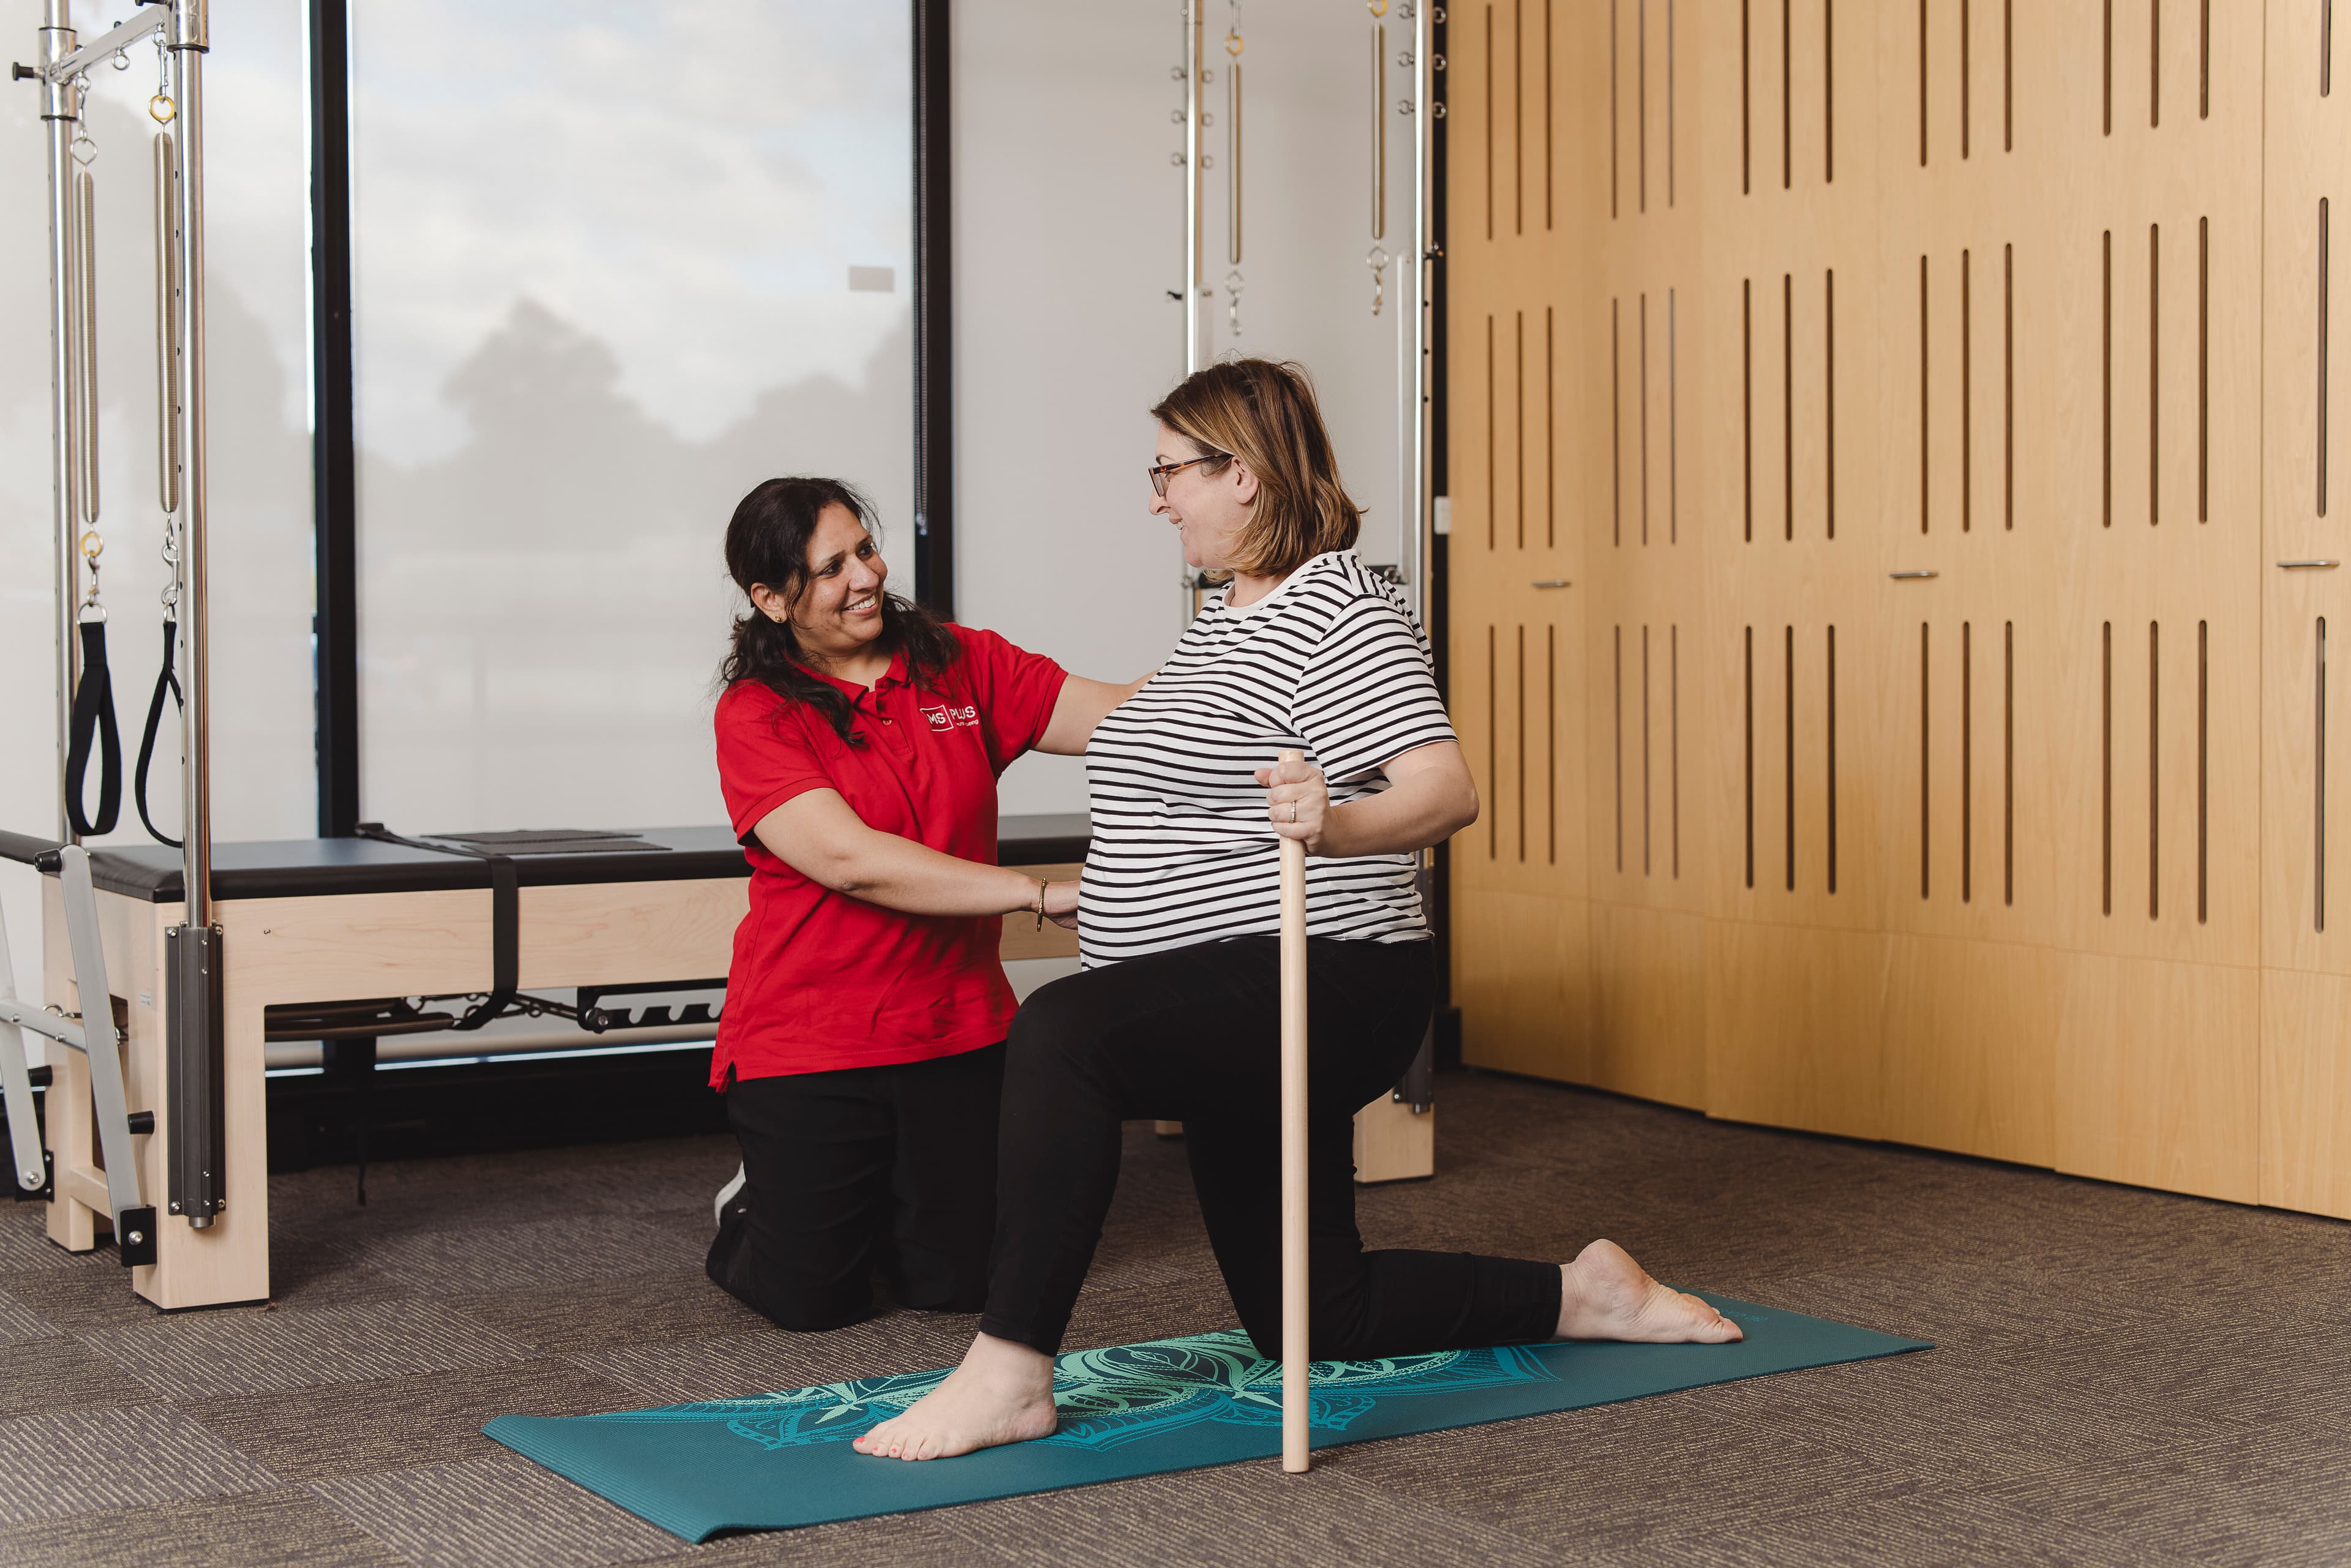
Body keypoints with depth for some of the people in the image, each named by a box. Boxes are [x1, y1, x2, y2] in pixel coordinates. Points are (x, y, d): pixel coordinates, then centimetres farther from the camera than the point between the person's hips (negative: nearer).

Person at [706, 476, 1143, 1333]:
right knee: (813, 1297, -1)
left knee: (953, 1282, 8)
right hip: (808, 1038, -4)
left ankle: (869, 1203, 41)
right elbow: (850, 860, -24)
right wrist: (1044, 894, -29)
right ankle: (752, 1209, 33)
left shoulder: (960, 664, 3)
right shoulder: (756, 715, -11)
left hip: (956, 1027, 4)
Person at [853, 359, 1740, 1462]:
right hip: (1233, 1017, 11)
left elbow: (1447, 792, -26)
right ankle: (1580, 1296, 28)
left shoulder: (1340, 608, -13)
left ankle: (1009, 1374, -31)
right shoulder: (1223, 616, 17)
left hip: (1324, 988, -11)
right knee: (1307, 1321, 15)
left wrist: (1333, 822, -45)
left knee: (1058, 1032, -33)